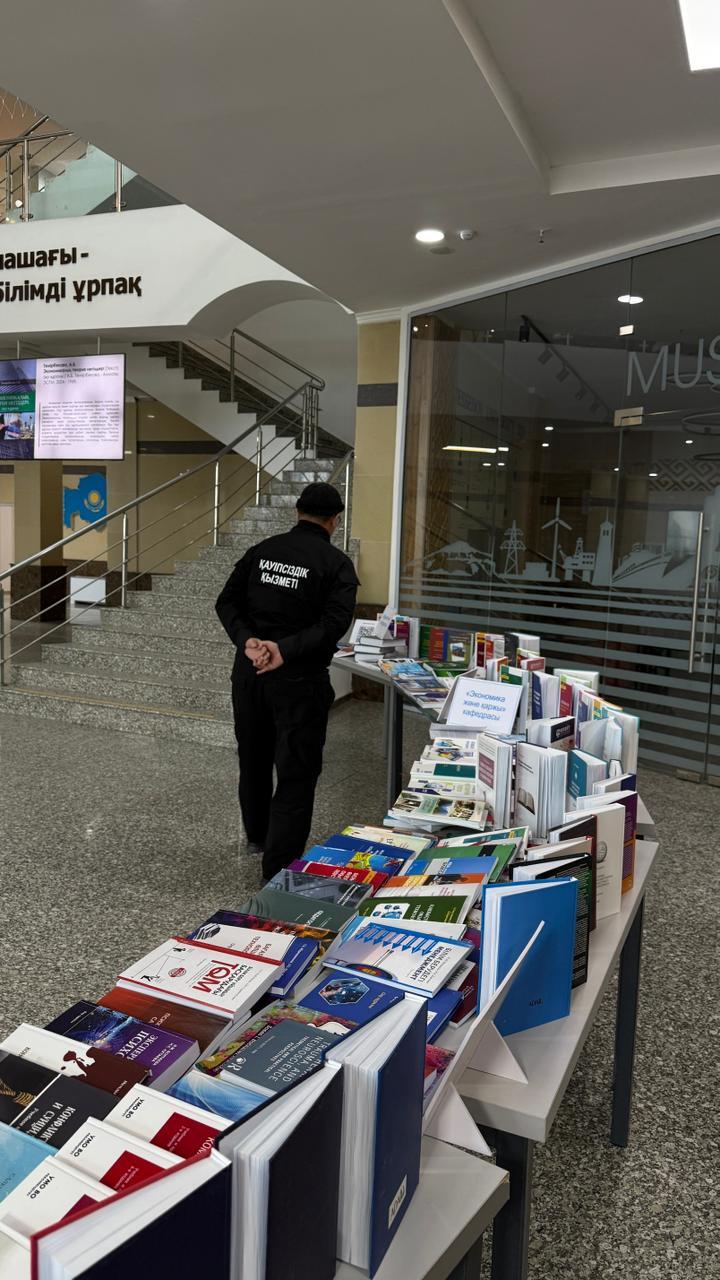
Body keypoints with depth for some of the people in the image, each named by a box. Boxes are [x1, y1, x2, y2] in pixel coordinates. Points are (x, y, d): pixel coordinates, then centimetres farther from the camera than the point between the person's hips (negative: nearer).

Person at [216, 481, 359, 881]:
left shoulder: (262, 550, 6)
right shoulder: (337, 563, -7)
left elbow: (226, 601, 0)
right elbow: (334, 622, -20)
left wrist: (247, 641, -12)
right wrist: (286, 650, -22)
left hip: (249, 670, 6)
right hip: (298, 679, -5)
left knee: (253, 758, 22)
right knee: (296, 773, 3)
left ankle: (257, 836, 45)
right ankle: (279, 870, 4)